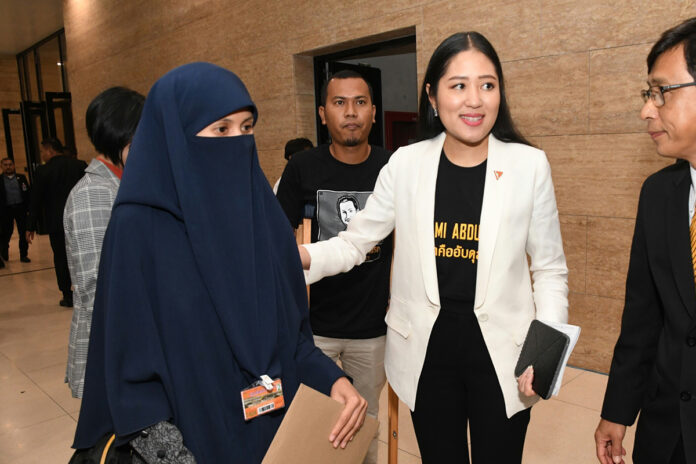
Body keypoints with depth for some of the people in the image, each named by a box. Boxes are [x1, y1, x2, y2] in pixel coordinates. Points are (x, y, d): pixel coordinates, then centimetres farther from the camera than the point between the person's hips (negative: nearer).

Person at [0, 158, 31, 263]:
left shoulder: (21, 178, 7)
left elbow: (27, 192, 5)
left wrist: (28, 207, -4)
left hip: (21, 208, 1)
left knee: (23, 233, 2)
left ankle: (23, 255, 12)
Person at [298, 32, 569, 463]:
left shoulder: (530, 165, -7)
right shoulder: (406, 164, -5)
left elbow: (550, 270, 1)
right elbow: (354, 243, 0)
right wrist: (303, 256, -19)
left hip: (501, 351, 0)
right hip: (427, 350, 1)